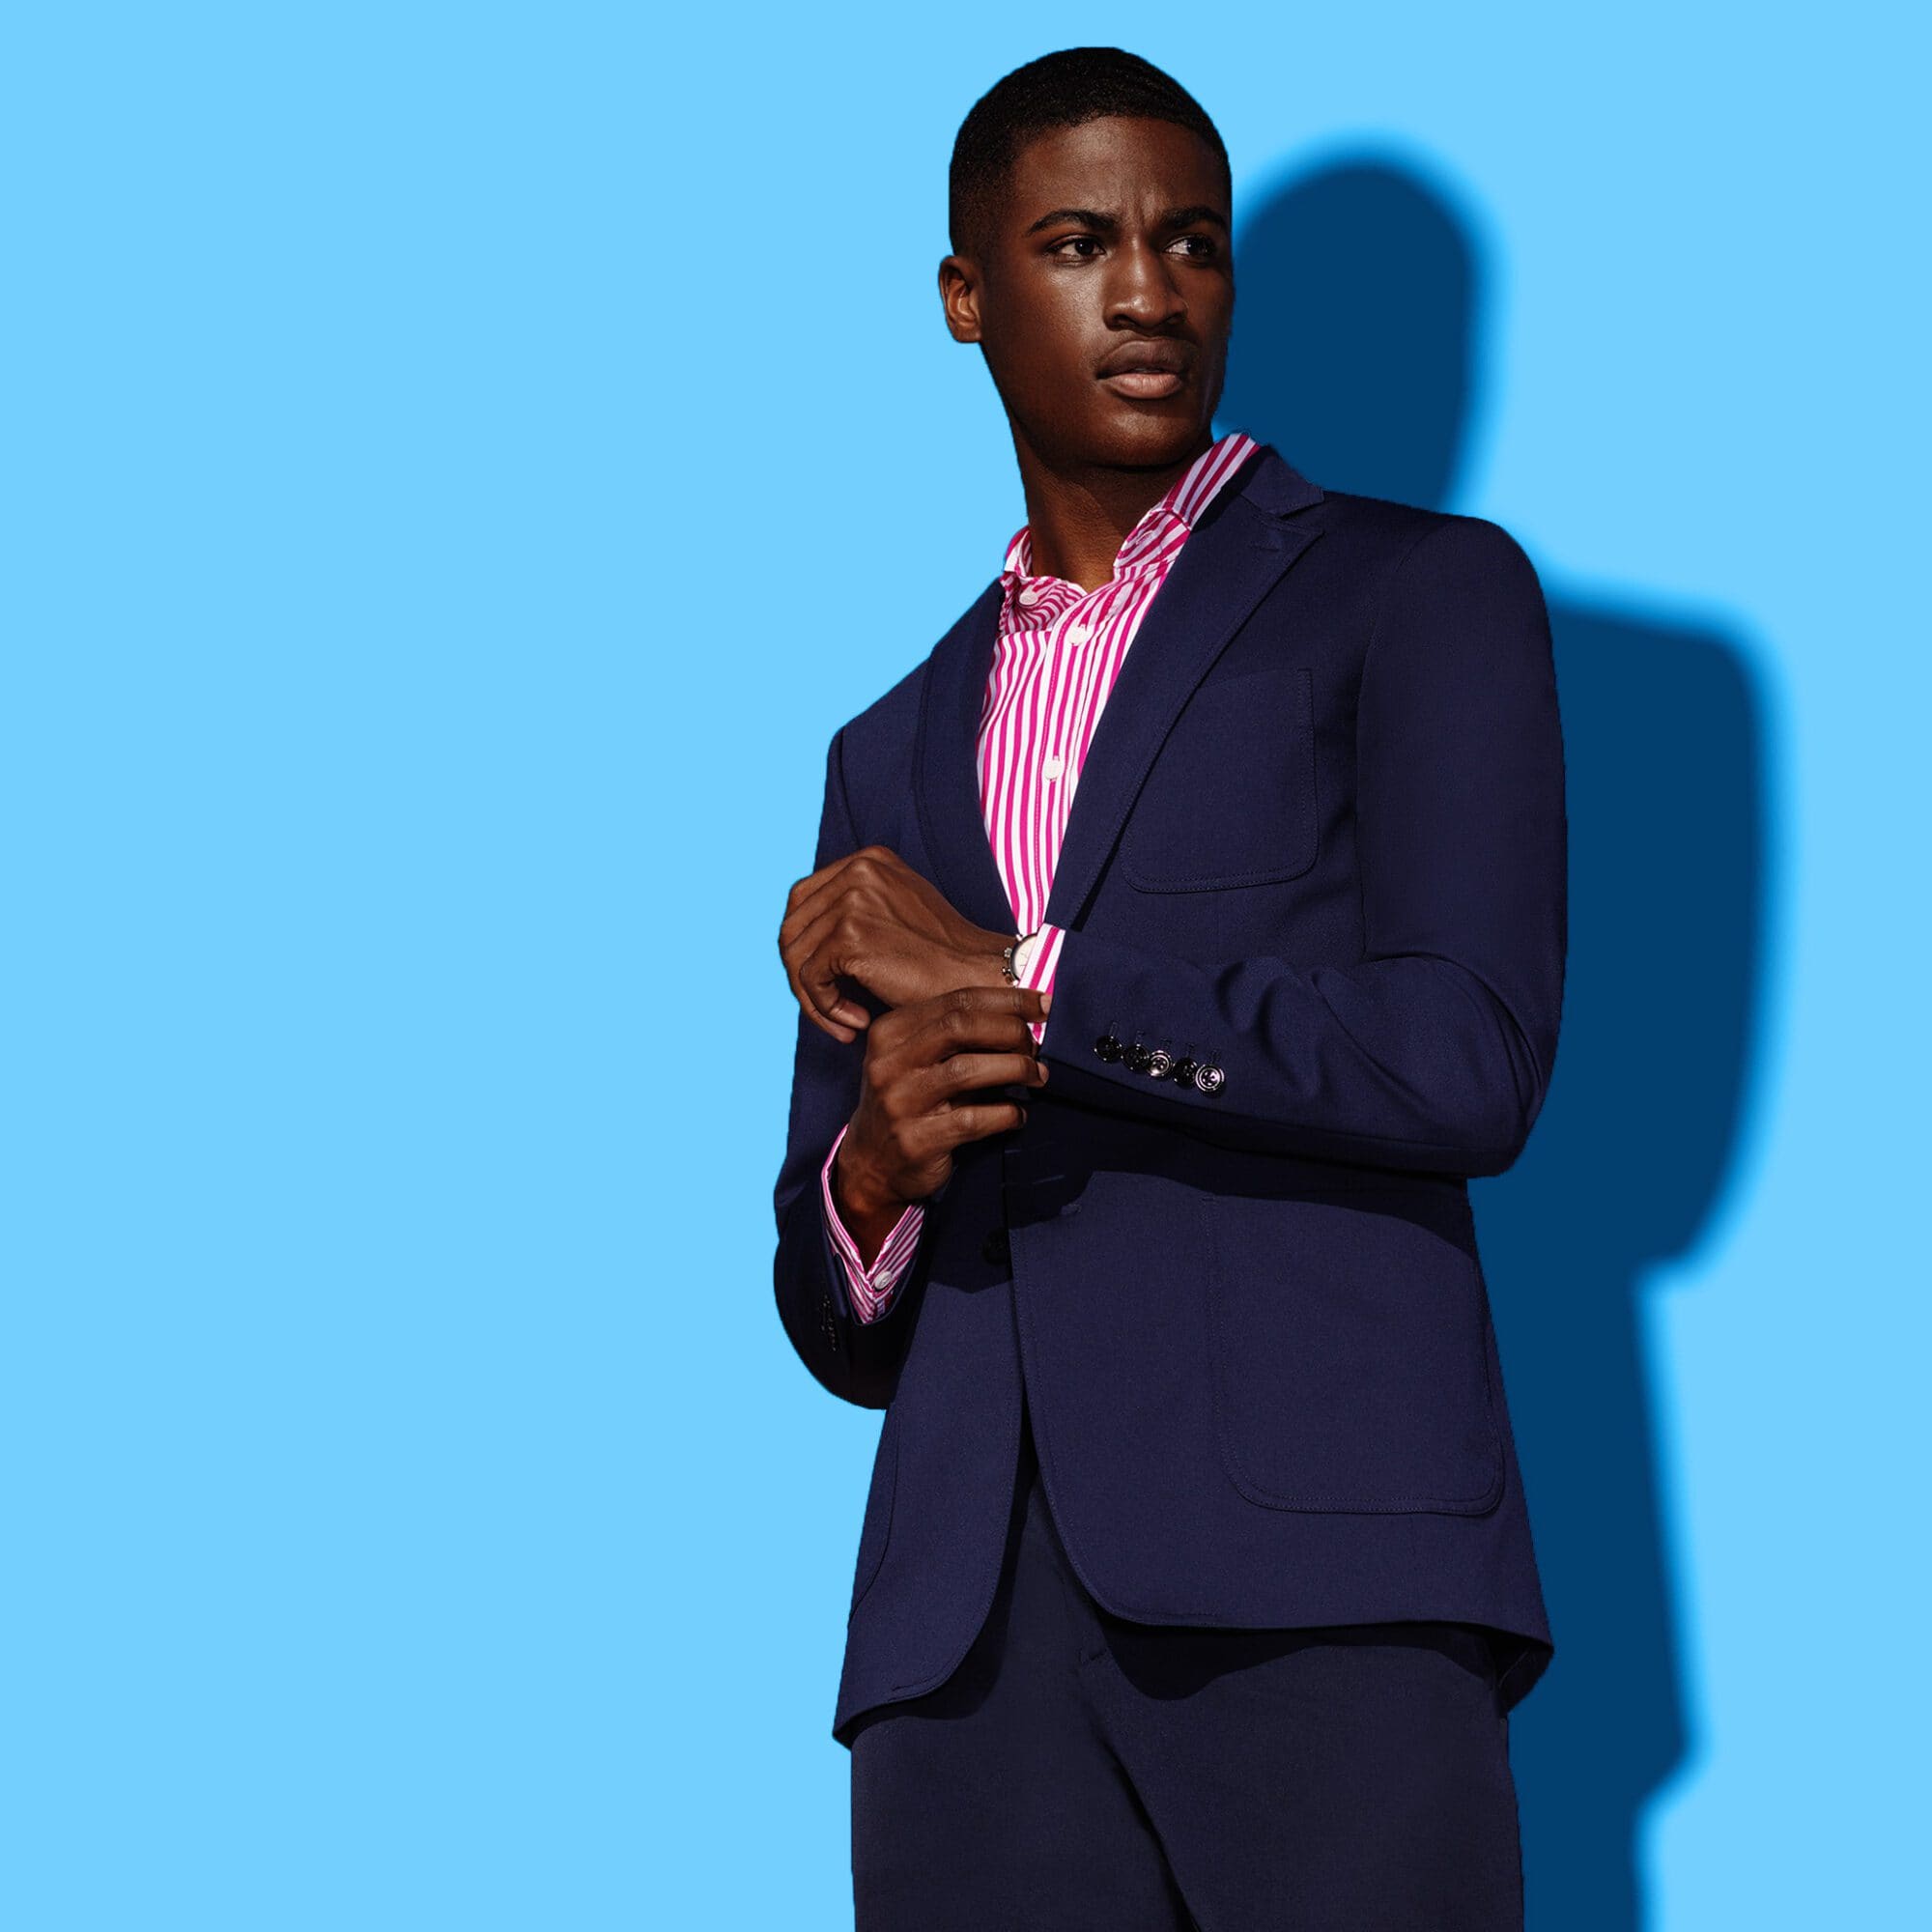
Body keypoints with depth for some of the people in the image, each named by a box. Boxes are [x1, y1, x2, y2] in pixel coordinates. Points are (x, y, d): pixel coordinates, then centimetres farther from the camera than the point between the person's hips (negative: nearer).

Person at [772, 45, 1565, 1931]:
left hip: (1317, 1584, -4)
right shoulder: (893, 759, 24)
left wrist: (1013, 978, -3)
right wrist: (876, 1165, -2)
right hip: (970, 1632, 4)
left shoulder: (1423, 594, 9)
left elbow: (1468, 1066, -7)